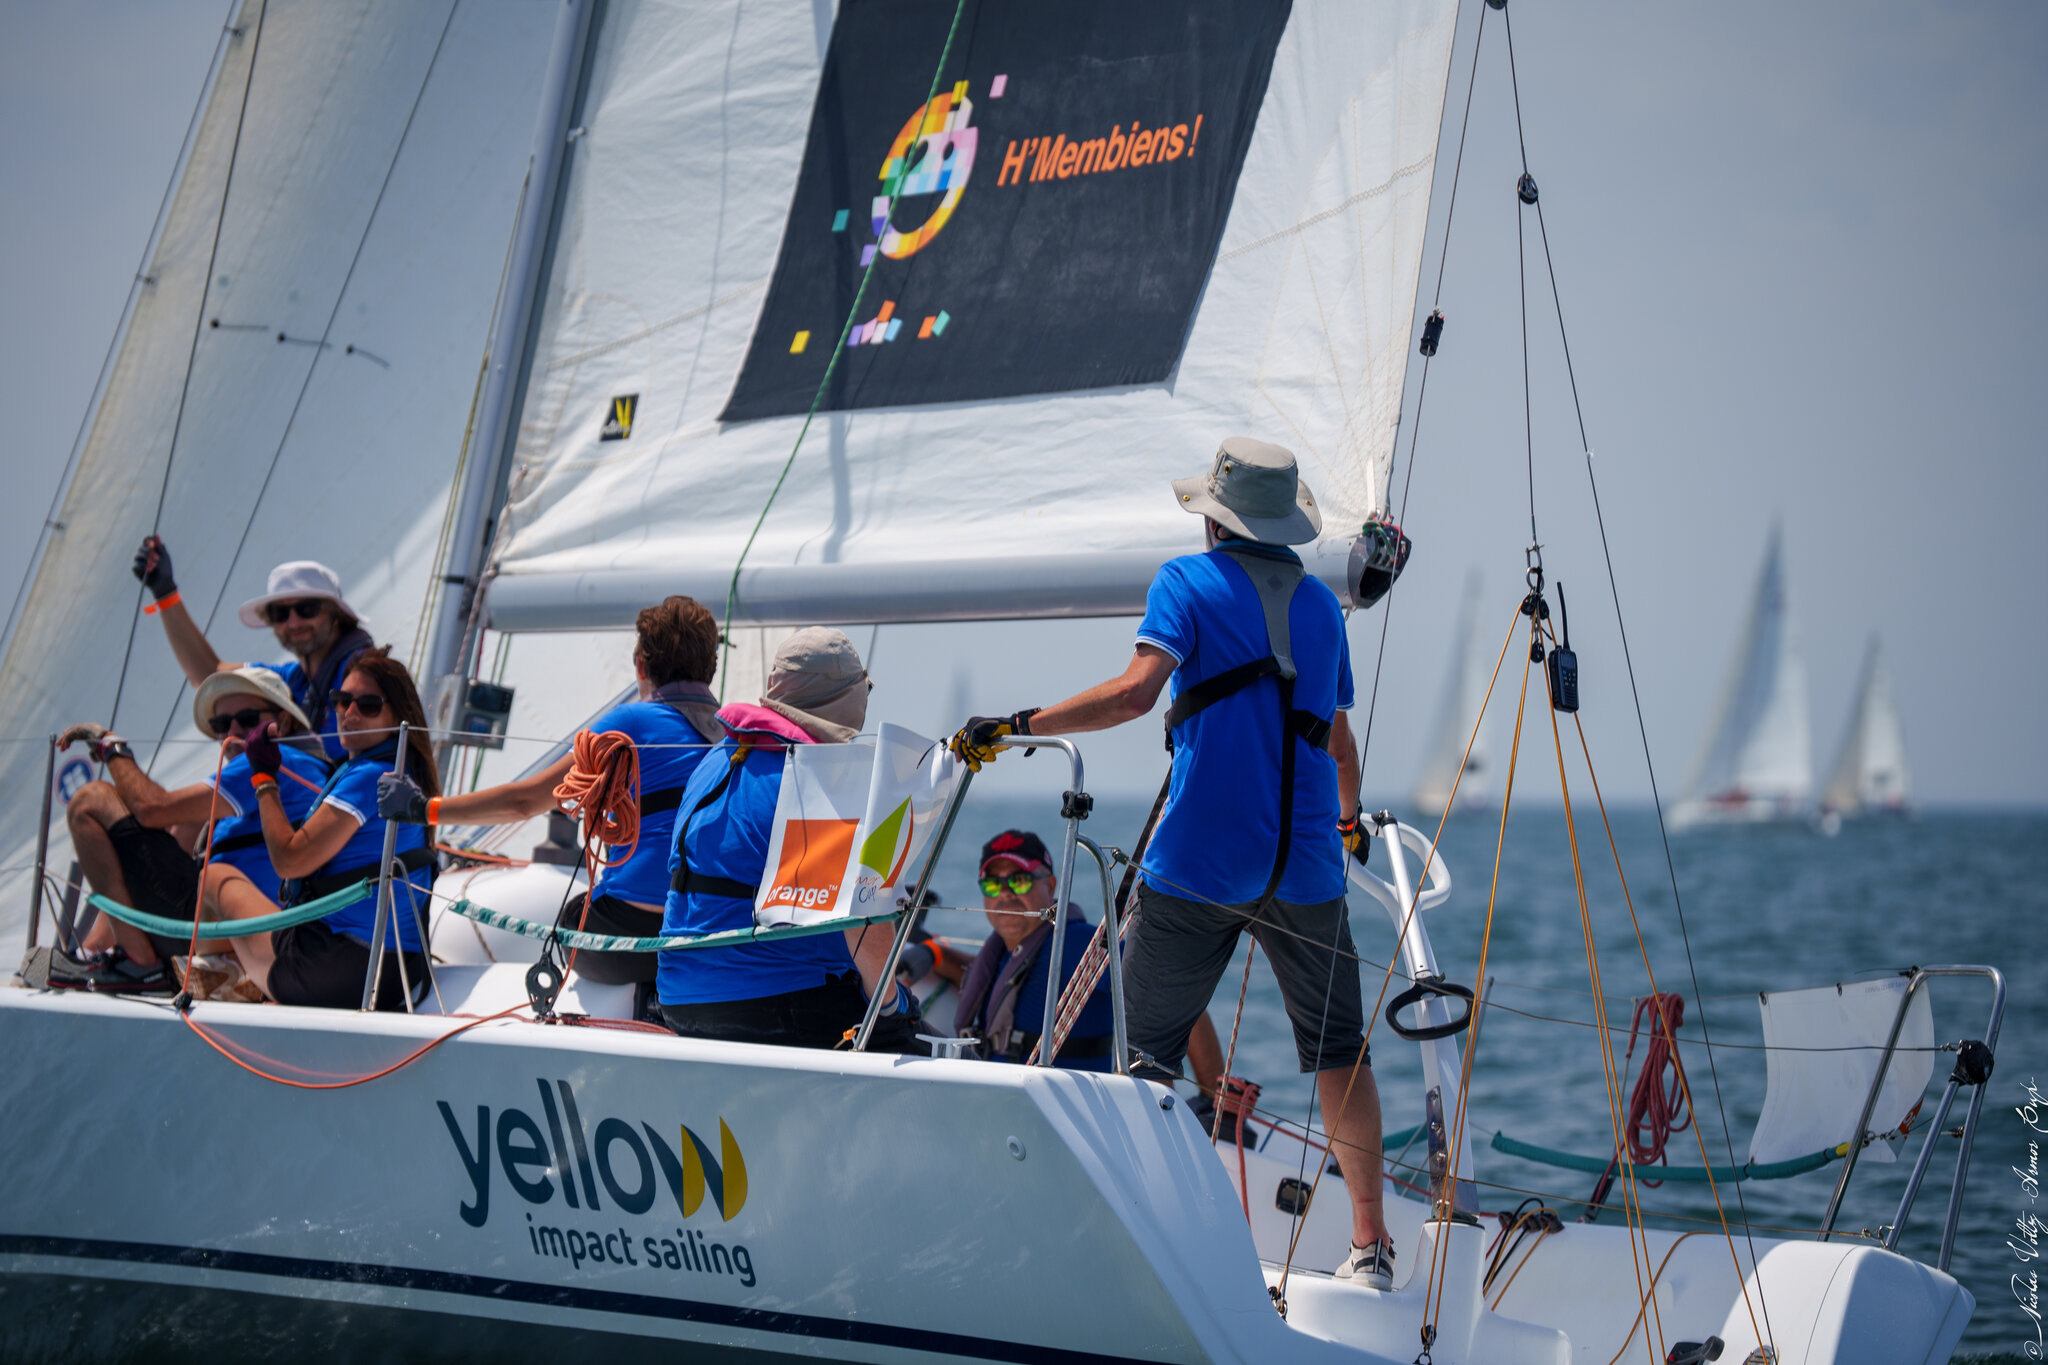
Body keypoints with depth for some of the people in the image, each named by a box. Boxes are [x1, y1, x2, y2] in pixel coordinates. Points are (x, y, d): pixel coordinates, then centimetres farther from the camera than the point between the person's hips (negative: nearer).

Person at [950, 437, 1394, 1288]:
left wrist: (1015, 725, -11)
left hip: (1199, 859, -3)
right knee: (1337, 1048, 10)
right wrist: (1350, 819, 44)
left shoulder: (1188, 582, 2)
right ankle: (1369, 1244, 9)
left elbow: (1135, 692, -15)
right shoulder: (1321, 602, 15)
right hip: (1305, 865, 3)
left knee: (1146, 1048, 8)